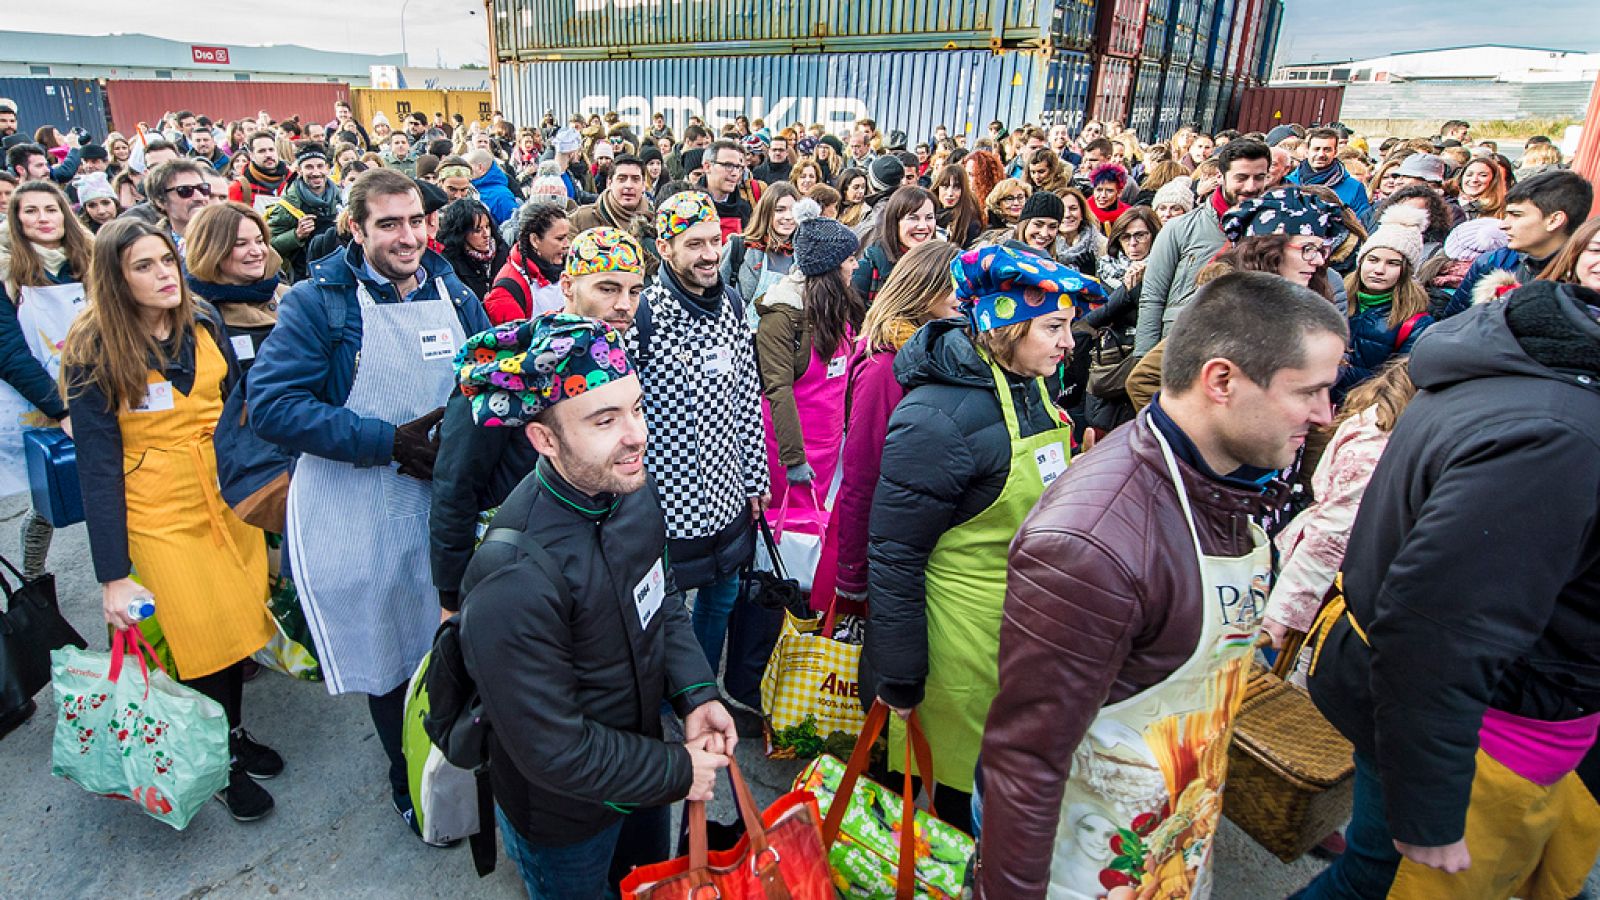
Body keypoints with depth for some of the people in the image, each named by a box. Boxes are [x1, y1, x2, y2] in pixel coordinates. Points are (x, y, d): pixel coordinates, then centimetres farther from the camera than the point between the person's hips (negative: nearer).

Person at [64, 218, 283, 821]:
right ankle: (221, 763, 25)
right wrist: (112, 575, -15)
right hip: (161, 513, -4)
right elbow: (98, 467, -13)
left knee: (237, 617, 12)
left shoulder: (204, 324, 0)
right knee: (200, 636, 4)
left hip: (227, 493, 4)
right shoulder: (94, 353, -12)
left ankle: (235, 733, 35)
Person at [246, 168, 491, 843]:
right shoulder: (319, 302, -9)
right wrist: (388, 441, -21)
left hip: (445, 502, 3)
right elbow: (270, 402, -16)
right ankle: (409, 784, 38)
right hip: (357, 513, -3)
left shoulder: (455, 297, 3)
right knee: (387, 656, 13)